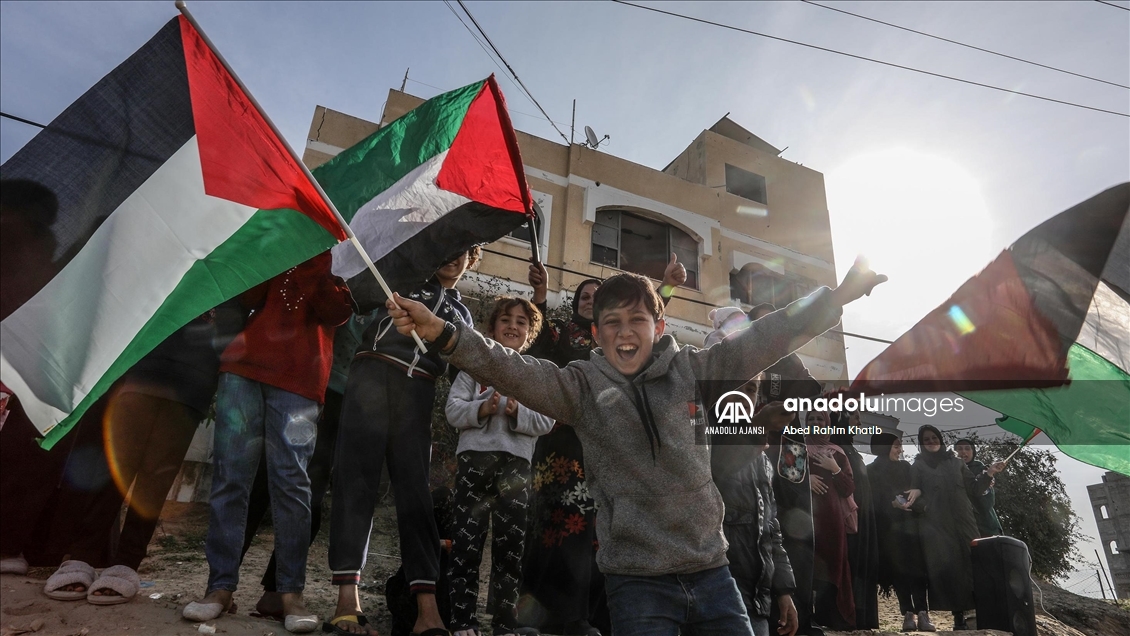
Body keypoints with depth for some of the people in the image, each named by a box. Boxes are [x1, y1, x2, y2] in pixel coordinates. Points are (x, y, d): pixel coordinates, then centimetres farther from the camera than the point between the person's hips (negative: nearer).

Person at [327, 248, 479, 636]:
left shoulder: (463, 315, 26)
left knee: (415, 490, -4)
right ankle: (347, 599, -6)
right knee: (357, 480, -8)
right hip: (373, 375, -2)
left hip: (418, 393, 2)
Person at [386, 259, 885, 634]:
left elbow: (764, 340, 2)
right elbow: (512, 370, -17)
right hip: (637, 580, -2)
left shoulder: (692, 370, 1)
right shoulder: (582, 386, -5)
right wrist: (443, 334, -30)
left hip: (710, 568, 3)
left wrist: (839, 295, 0)